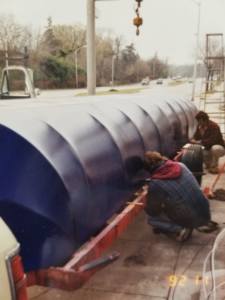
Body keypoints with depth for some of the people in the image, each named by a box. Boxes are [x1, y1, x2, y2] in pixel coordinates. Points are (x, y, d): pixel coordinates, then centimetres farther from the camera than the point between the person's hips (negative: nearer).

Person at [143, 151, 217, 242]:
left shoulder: (155, 184, -17)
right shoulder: (180, 165, -2)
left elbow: (152, 212, -5)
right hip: (205, 214, 5)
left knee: (151, 218, 14)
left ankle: (180, 230, -4)